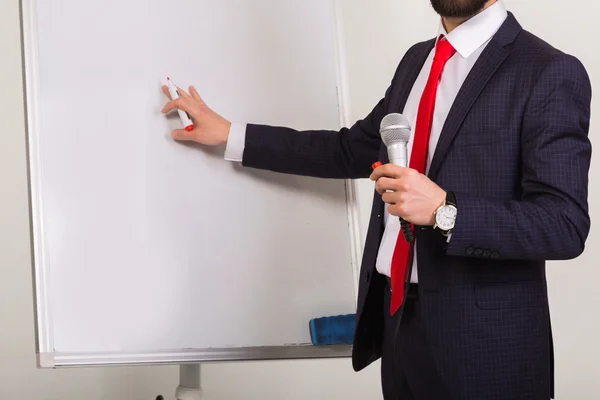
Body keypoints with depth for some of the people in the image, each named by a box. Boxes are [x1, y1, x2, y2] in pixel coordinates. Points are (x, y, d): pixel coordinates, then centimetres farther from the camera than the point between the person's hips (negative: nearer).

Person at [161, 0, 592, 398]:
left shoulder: (551, 74, -13)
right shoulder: (416, 60, 10)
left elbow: (565, 224, -17)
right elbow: (352, 150, 18)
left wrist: (443, 210, -27)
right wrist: (231, 135, 17)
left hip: (481, 336, -6)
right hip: (395, 314, 7)